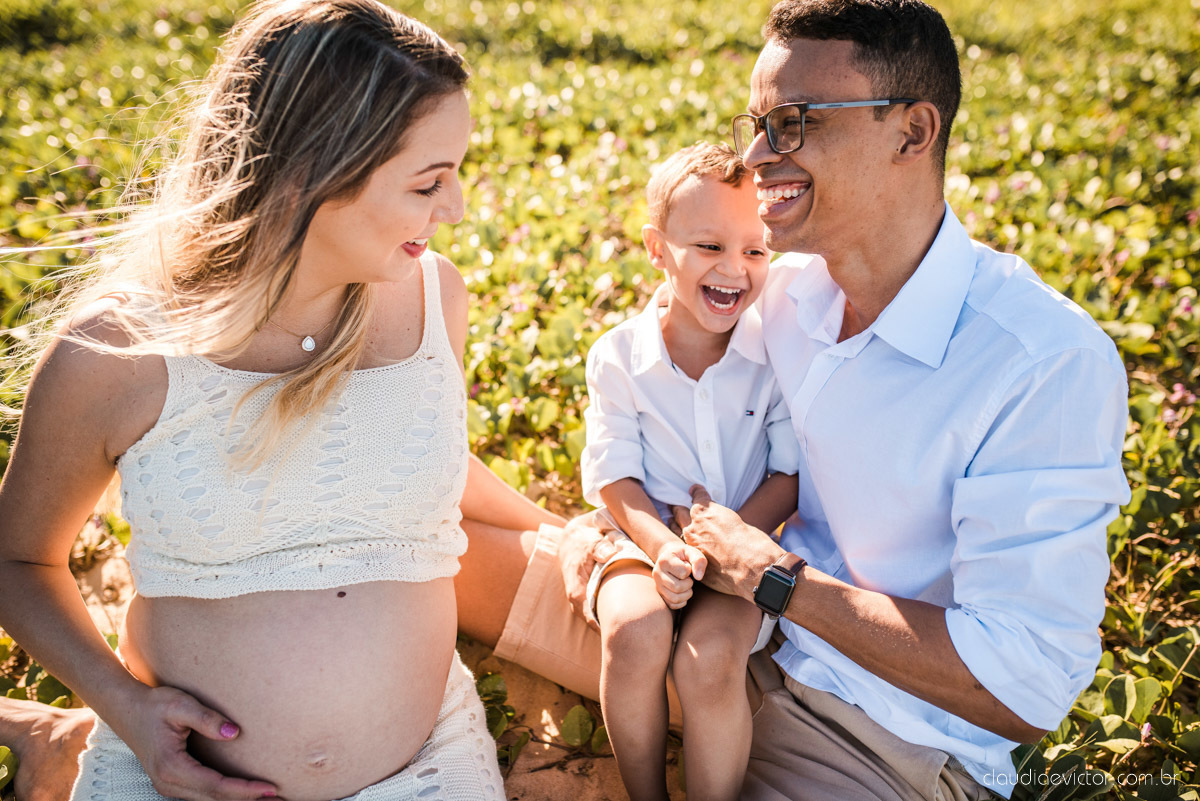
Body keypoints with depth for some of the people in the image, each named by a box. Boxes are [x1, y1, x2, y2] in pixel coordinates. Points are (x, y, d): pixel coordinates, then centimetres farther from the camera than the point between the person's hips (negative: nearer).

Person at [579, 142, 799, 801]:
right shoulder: (618, 356, -4)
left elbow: (790, 474, -5)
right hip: (646, 540, 1)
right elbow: (616, 479, -4)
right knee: (636, 631, -30)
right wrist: (663, 546, -23)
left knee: (709, 656, -29)